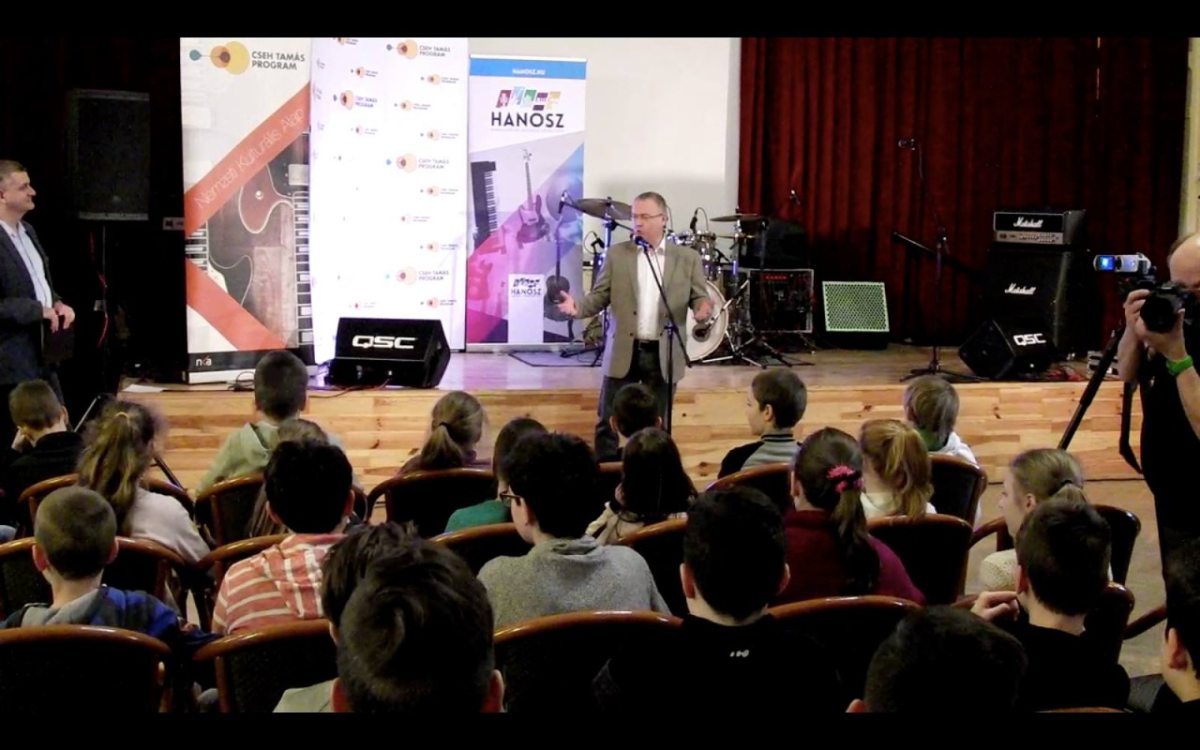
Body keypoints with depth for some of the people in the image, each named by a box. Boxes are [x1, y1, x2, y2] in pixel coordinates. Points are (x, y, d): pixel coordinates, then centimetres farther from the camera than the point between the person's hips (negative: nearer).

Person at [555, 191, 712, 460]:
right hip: (623, 352, 0)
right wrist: (577, 307, -16)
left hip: (664, 355, 0)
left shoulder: (687, 258, 3)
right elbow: (600, 296, 4)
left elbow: (699, 297, 3)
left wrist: (703, 309, -20)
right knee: (608, 423, 3)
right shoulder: (617, 254, 4)